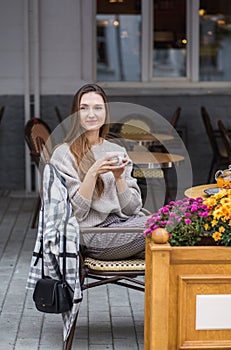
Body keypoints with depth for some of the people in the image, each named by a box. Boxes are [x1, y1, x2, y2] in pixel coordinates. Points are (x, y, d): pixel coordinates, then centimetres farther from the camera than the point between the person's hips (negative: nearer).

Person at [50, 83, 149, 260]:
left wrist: (118, 176, -6)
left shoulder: (118, 151, 17)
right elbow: (75, 213, -7)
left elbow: (132, 208, 11)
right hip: (95, 233, -5)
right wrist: (93, 172, -17)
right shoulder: (64, 154, 1)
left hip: (126, 222, 5)